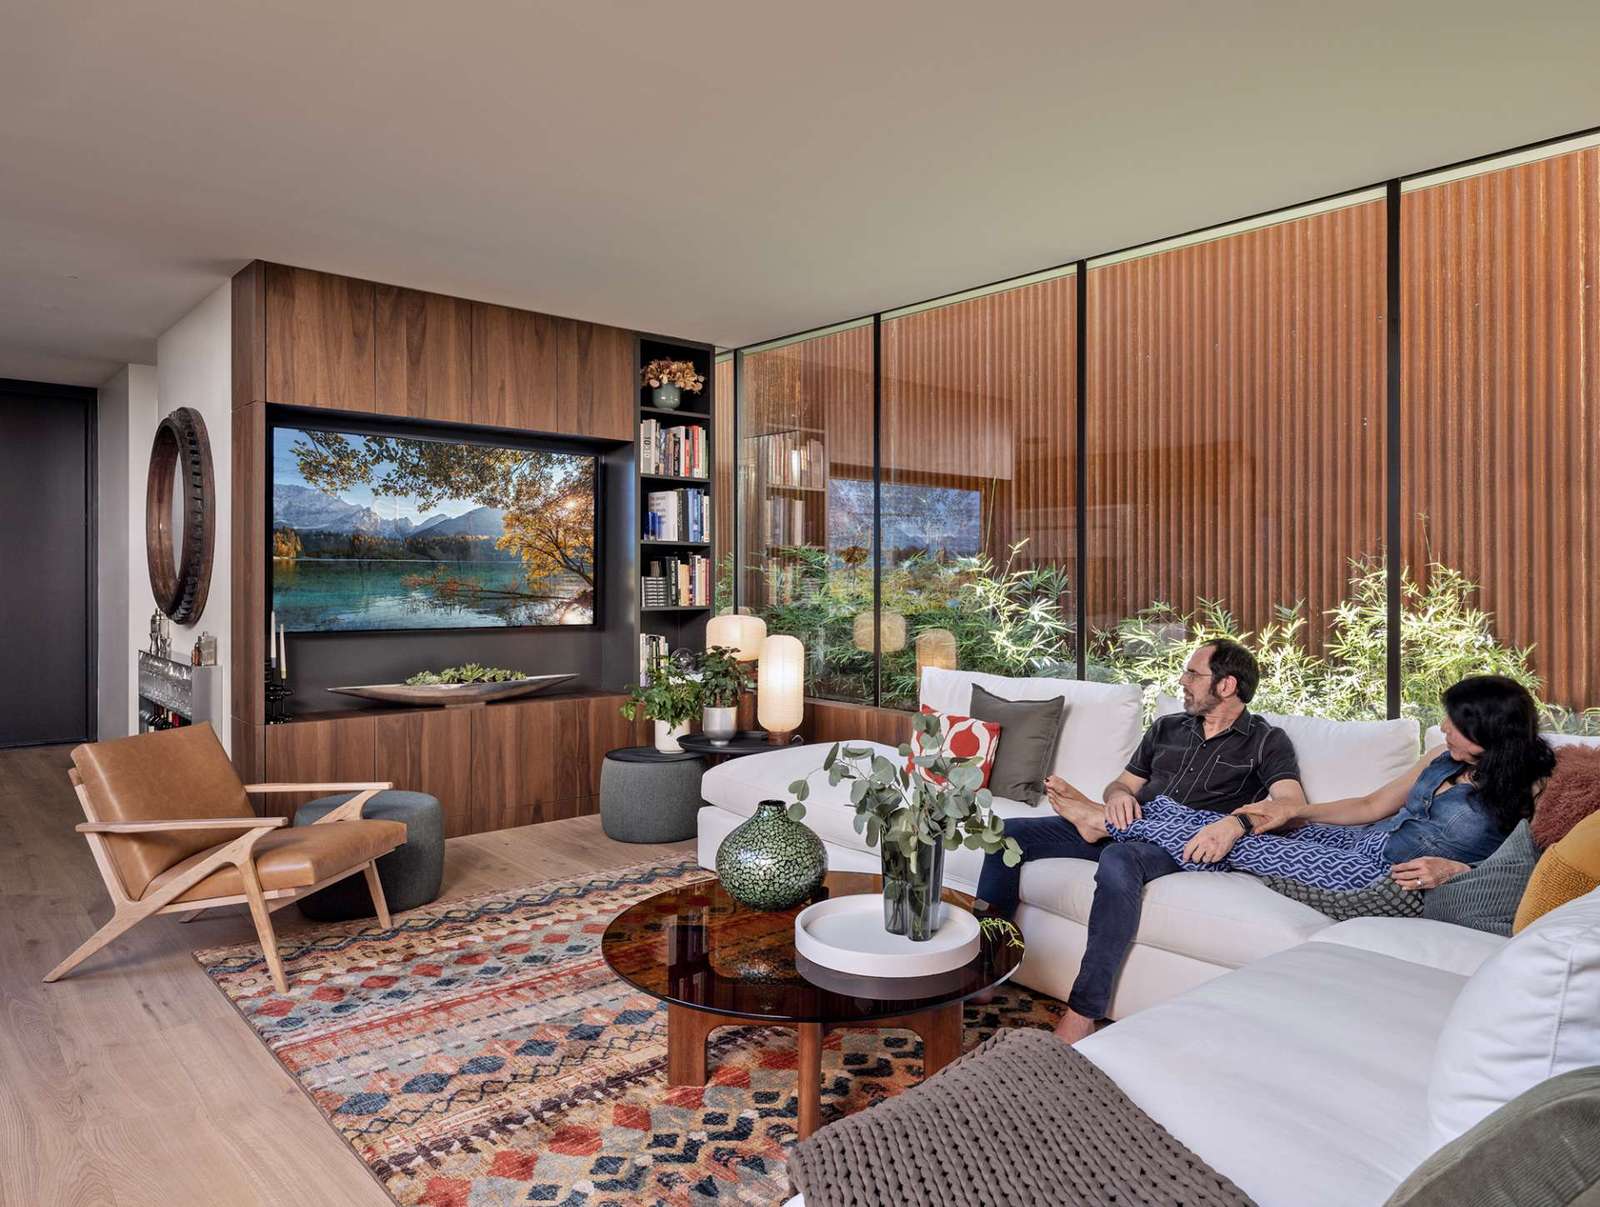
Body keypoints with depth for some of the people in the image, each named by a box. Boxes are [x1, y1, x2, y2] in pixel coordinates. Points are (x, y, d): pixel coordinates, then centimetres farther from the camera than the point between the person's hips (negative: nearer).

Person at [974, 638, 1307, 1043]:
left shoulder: (1266, 741, 7)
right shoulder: (1166, 728, 24)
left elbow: (1293, 804, -10)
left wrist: (1237, 820, -31)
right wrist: (1119, 795, -4)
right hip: (1128, 828, 7)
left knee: (1118, 860, -41)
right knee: (1009, 832, -10)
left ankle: (1081, 1016, -36)